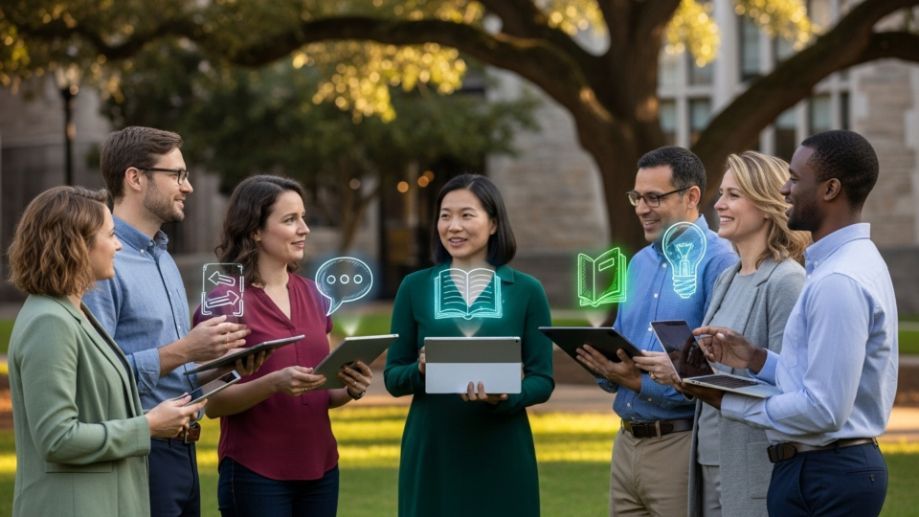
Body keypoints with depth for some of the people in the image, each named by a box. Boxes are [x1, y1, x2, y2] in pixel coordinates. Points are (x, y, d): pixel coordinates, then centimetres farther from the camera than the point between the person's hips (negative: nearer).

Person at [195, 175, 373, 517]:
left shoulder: (312, 296, 10)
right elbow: (213, 402, -11)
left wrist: (350, 389, -4)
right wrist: (274, 383, -26)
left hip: (319, 469, 6)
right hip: (256, 474, -6)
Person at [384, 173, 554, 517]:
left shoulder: (526, 291, 2)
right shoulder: (415, 288, 4)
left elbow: (542, 380, 1)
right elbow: (392, 378, 5)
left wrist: (506, 398, -18)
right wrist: (421, 371, -16)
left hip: (502, 456, 0)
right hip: (431, 455, 1)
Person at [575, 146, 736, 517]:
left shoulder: (718, 263, -12)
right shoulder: (640, 263, 15)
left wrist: (642, 381, -21)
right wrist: (604, 365, -1)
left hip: (681, 445, -8)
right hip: (627, 443, 8)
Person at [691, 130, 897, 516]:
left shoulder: (838, 282, -20)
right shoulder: (854, 261, 13)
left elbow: (823, 409, -23)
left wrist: (728, 402, -13)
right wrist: (756, 360, 6)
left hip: (822, 479, -10)